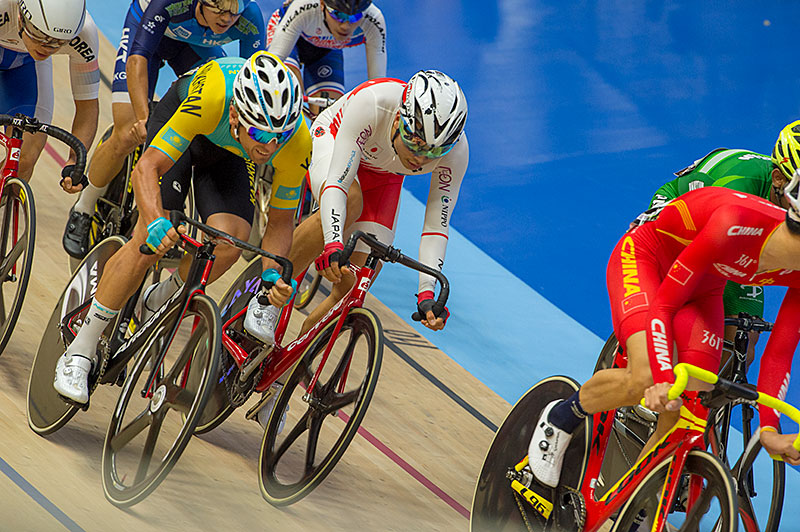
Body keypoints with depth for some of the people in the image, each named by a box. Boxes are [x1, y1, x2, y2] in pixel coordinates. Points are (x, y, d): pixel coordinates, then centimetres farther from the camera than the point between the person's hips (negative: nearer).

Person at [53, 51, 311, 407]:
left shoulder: (297, 145, -33)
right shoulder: (211, 97, -44)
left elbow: (281, 221, -18)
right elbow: (147, 167, -42)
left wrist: (272, 275, -35)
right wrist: (157, 223, -60)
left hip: (229, 155, 3)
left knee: (228, 244, -22)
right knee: (149, 243, -19)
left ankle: (157, 302, 10)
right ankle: (79, 353, -7)